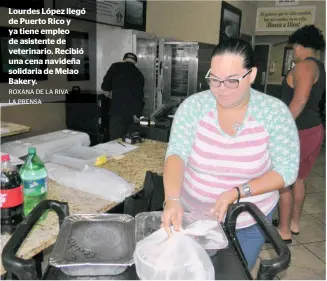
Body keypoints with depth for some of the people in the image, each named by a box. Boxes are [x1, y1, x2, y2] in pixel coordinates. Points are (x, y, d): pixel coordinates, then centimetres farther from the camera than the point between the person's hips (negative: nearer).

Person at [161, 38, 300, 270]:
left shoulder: (274, 112, -16)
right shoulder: (193, 106, -14)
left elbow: (287, 170, -15)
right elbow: (176, 154, -22)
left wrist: (237, 193, -28)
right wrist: (172, 199, -40)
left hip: (248, 223, 0)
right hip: (193, 214, 1)